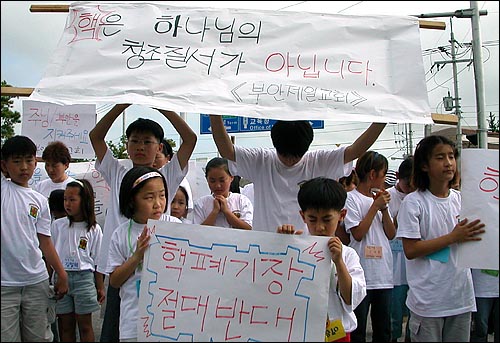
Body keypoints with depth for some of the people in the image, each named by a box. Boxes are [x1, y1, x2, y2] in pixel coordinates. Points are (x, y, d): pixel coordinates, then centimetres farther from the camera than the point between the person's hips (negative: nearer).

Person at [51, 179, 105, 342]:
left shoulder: (94, 229, 0)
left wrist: (100, 287, 2)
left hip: (84, 278, -1)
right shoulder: (57, 225, 3)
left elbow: (98, 261, 3)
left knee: (85, 325, 6)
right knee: (65, 325, 10)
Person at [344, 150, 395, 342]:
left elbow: (391, 235, 11)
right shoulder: (351, 198, -5)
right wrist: (375, 206, -10)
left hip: (384, 274, 6)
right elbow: (358, 234, -13)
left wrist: (384, 209, -2)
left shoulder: (380, 198, 13)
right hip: (362, 275, -6)